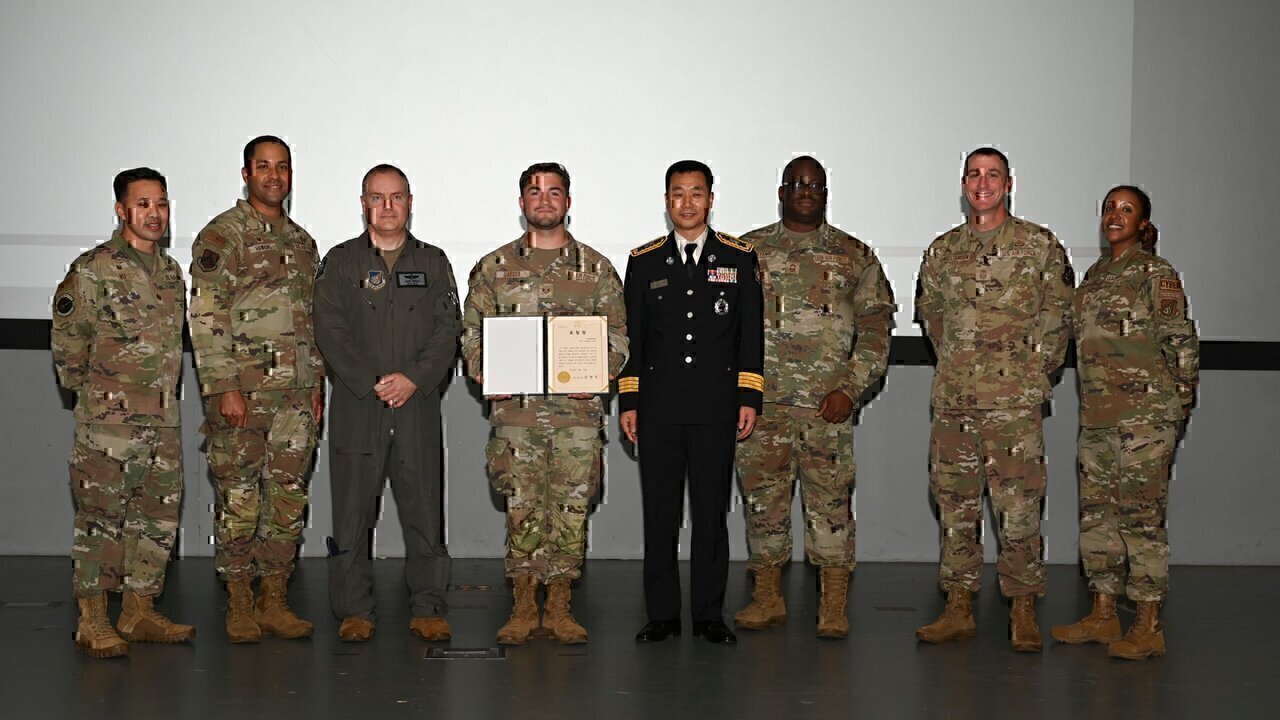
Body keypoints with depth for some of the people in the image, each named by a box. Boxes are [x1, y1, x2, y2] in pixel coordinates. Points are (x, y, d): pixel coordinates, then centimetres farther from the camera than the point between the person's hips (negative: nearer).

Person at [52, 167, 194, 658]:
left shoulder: (171, 272, 14)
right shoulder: (93, 270, -7)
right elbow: (68, 341, -5)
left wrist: (164, 391, 16)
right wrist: (92, 390, 1)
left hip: (164, 416, 7)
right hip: (110, 418, -7)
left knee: (159, 514, 9)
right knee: (101, 516, -4)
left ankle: (140, 612, 19)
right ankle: (92, 622, 3)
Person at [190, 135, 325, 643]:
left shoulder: (302, 242, 17)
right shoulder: (222, 235, -4)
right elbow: (206, 319, -11)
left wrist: (316, 383, 14)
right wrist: (223, 387, -17)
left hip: (295, 393, 6)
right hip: (241, 390, -6)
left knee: (288, 496, 7)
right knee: (239, 498, -1)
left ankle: (275, 601, 15)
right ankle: (240, 605, 8)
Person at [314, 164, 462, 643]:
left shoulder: (433, 262, 13)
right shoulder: (341, 262, 8)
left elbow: (447, 329, 4)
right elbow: (331, 330, -1)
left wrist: (414, 379, -11)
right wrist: (370, 383, -11)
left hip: (418, 405, 1)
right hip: (356, 406, -1)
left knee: (424, 506, 1)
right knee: (353, 509, 1)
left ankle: (429, 608, 10)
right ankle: (354, 611, 9)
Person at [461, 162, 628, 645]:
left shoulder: (597, 268, 9)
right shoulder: (494, 268, 9)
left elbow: (618, 333, 9)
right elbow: (473, 330, 10)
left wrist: (599, 375, -7)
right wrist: (485, 376, -6)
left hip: (578, 407, 0)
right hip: (516, 407, 0)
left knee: (572, 508, 2)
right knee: (522, 508, 2)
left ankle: (559, 608, 12)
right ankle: (523, 609, 11)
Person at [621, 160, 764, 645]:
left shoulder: (739, 259, 8)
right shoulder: (644, 261, 10)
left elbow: (751, 333, 6)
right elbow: (631, 335, 10)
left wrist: (749, 399, -1)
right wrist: (628, 402, 4)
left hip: (716, 408, -1)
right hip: (658, 408, 1)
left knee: (712, 512, 3)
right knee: (659, 514, 3)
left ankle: (709, 615, 12)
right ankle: (662, 614, 12)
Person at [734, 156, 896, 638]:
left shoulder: (854, 256, 9)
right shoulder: (749, 251, 12)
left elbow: (876, 326, 5)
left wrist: (851, 387, -6)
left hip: (827, 403, -1)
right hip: (760, 400, 2)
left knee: (831, 499, -4)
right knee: (763, 496, 5)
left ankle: (834, 606, 2)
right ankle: (768, 597, 16)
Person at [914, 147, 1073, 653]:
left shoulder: (1040, 246, 2)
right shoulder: (943, 251, 12)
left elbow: (1058, 315, 6)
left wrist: (1035, 369, 3)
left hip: (1015, 401, -4)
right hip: (954, 400, 4)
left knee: (1019, 507, -4)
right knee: (955, 504, 7)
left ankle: (1023, 612, 6)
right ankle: (958, 607, 15)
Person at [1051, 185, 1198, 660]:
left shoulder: (1155, 273, -5)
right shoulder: (1095, 274, 16)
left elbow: (1181, 342, -6)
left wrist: (1179, 402, -6)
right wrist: (1091, 400, 17)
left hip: (1143, 412, -8)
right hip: (1097, 414, 8)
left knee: (1141, 514, -6)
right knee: (1096, 512, 10)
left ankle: (1149, 627, -1)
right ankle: (1103, 616, 19)